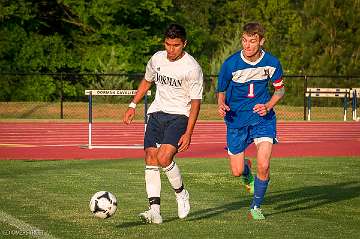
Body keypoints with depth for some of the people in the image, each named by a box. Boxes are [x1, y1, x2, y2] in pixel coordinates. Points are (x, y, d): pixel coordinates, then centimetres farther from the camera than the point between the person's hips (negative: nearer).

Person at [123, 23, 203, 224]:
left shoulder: (192, 68, -14)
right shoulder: (157, 59, 3)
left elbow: (195, 102, -12)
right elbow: (147, 81, 22)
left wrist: (188, 134, -17)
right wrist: (133, 105, 16)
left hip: (179, 115, -6)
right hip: (157, 112, 6)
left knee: (164, 157, -23)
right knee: (150, 159, -5)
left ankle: (181, 193, 4)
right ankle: (155, 210, -5)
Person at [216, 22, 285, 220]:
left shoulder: (272, 63, -9)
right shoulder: (231, 64, -13)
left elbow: (280, 89, 7)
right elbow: (221, 91, 2)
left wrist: (267, 106, -11)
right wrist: (221, 105, -20)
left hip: (262, 117, 0)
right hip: (236, 119, 0)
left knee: (263, 166, -17)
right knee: (236, 172, 4)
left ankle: (255, 208, 4)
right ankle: (247, 170, 44)